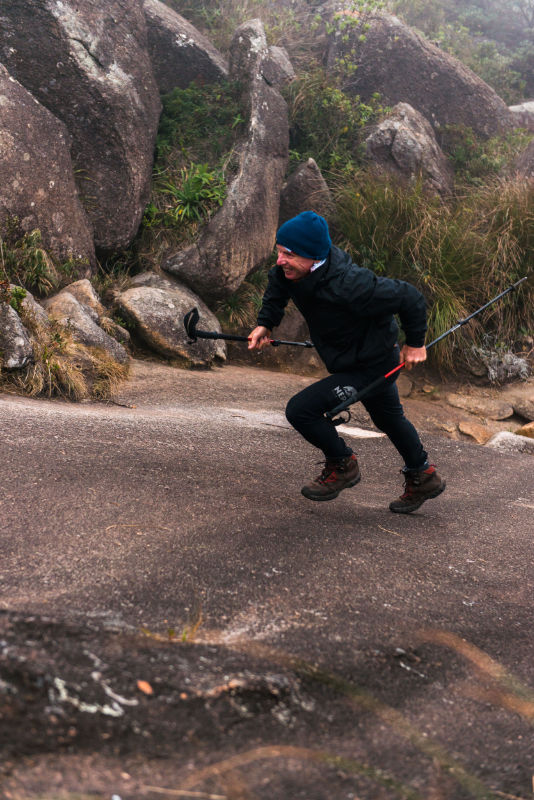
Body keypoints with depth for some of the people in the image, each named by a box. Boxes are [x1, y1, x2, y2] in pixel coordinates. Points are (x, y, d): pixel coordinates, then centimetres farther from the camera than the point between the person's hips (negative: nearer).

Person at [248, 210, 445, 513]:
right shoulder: (291, 269, -17)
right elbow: (278, 285, 10)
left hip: (371, 365, -9)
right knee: (389, 418, 29)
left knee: (301, 410, -15)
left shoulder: (347, 286, -40)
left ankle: (342, 465, 10)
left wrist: (415, 343, -15)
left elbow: (410, 297, -29)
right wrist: (266, 323, -1)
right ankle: (423, 478, 51)